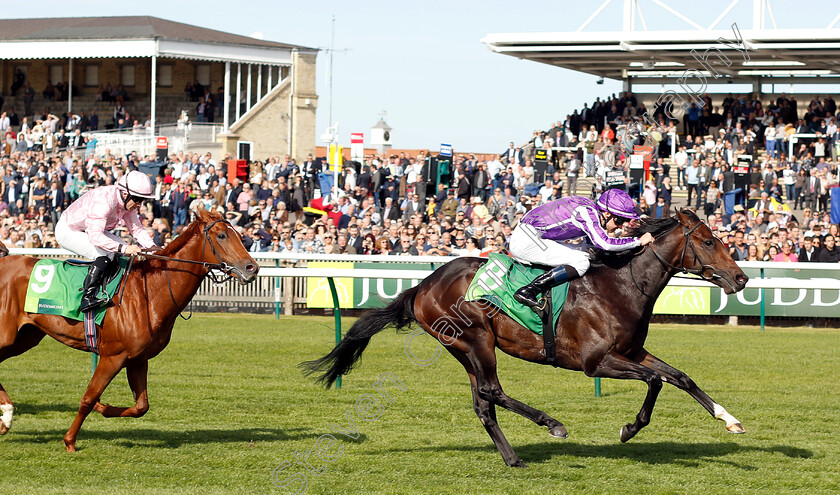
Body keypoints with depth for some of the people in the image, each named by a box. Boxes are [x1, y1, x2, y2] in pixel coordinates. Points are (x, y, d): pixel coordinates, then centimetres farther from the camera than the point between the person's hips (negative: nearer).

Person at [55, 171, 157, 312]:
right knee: (106, 255, -29)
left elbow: (136, 228, 0)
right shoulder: (103, 200, -37)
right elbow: (95, 236, -44)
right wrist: (123, 248, -52)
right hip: (67, 232, -9)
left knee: (130, 252, -2)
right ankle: (87, 298, -28)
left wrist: (152, 247, -17)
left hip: (93, 230, 9)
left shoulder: (128, 202, -10)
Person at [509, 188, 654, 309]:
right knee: (581, 263, -17)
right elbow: (605, 244, -29)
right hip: (526, 240, -10)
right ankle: (528, 291, -23)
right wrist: (639, 241, -20)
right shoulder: (587, 212, -19)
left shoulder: (592, 211, 10)